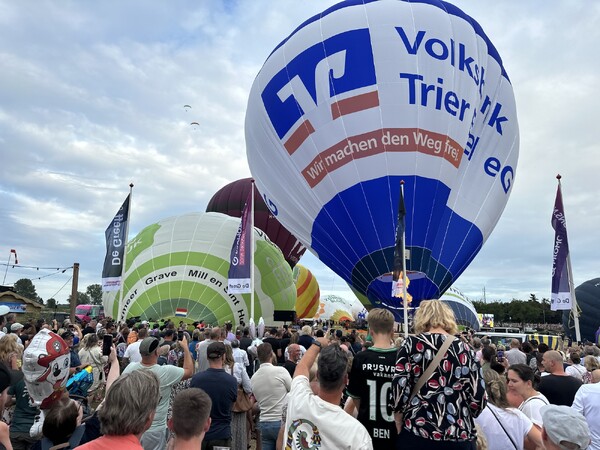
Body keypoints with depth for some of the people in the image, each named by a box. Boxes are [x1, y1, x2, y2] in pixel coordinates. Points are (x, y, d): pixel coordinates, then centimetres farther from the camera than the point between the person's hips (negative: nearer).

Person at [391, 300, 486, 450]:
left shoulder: (412, 344, -5)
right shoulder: (465, 349, 1)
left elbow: (399, 391, -10)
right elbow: (478, 398, 1)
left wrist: (400, 431, 4)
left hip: (418, 434, -2)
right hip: (460, 437, 2)